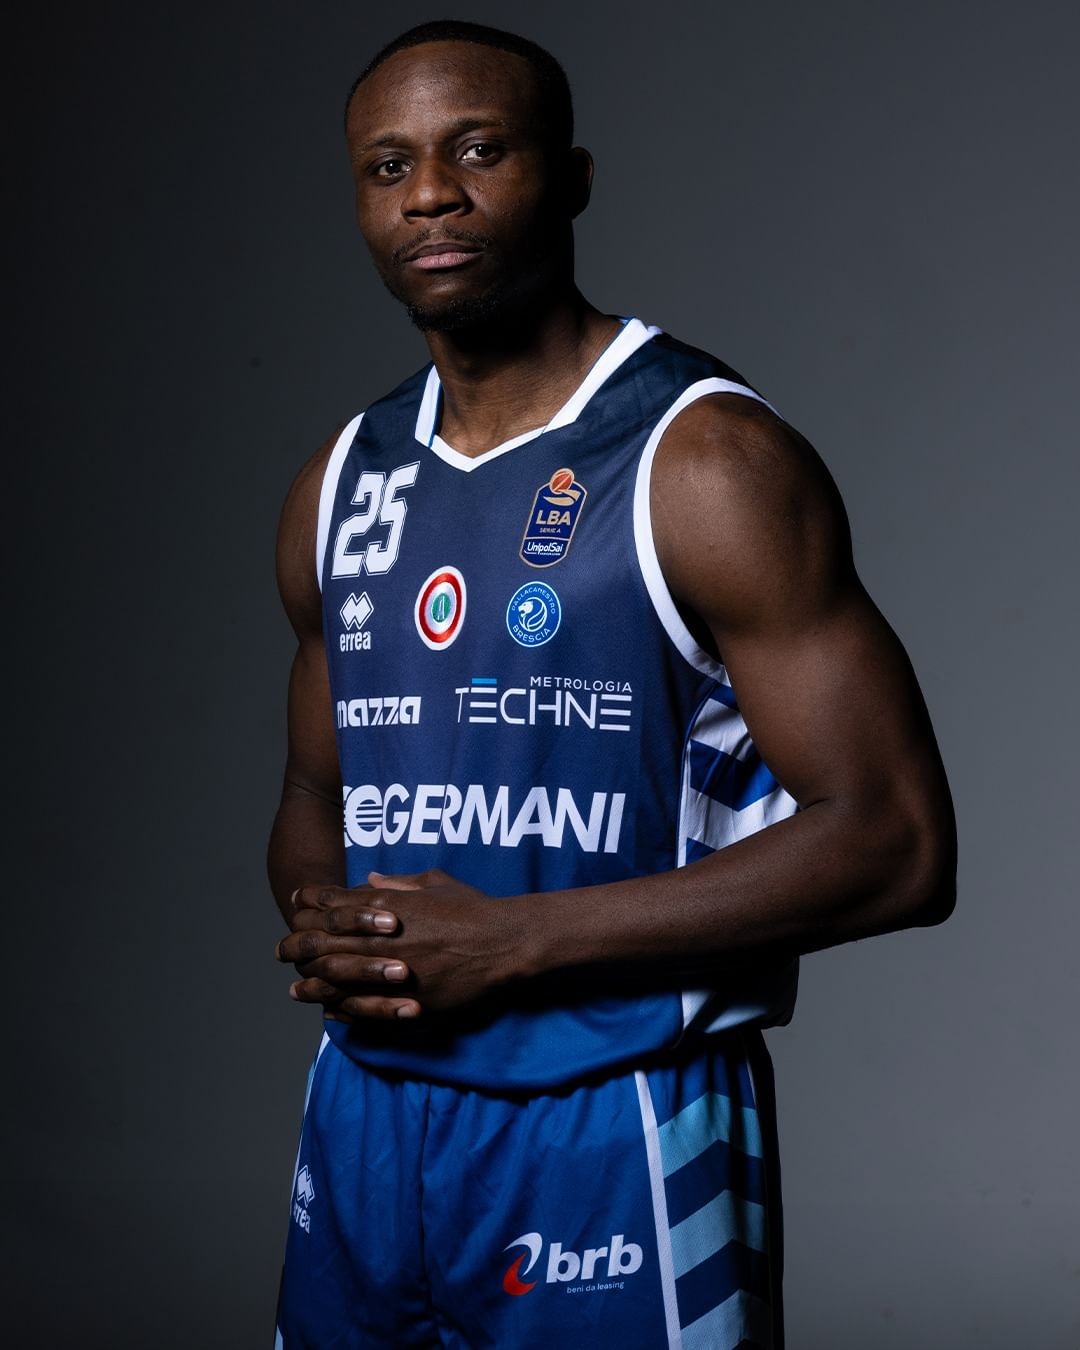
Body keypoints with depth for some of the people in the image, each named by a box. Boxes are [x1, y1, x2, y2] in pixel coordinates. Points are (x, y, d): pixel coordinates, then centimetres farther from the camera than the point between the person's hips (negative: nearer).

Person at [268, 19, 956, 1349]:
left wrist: (514, 939, -18)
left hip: (611, 1136, -6)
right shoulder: (343, 485, 8)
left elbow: (894, 845, -16)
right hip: (365, 1114, 6)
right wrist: (324, 931, -4)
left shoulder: (706, 463, -11)